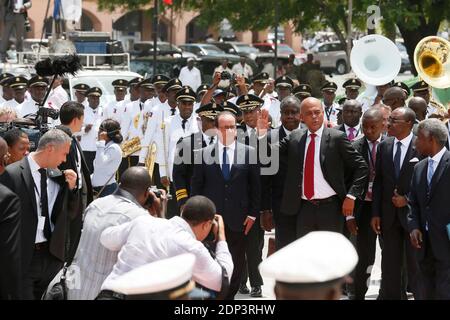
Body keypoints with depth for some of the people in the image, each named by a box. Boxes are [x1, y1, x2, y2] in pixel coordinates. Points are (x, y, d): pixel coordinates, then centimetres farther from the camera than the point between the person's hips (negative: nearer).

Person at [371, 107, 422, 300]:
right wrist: (375, 213, 3)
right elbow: (378, 181, 7)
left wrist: (408, 199, -12)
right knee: (390, 264, 9)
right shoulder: (384, 146, 6)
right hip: (389, 215, 4)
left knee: (415, 264, 3)